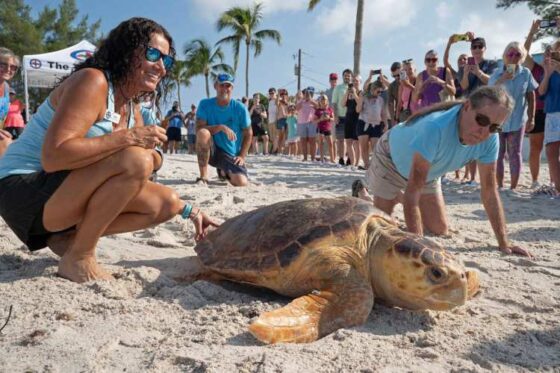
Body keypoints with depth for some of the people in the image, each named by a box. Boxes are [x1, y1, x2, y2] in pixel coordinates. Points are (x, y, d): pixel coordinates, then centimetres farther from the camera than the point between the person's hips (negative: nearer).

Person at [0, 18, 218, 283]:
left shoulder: (132, 108, 8)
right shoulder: (92, 81, -17)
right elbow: (52, 156, -29)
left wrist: (189, 211, 4)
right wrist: (127, 137, -28)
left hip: (65, 193, 8)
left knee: (167, 204, 1)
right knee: (135, 159, -30)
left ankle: (69, 238, 3)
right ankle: (77, 258, -14)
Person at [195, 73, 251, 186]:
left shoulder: (240, 108, -6)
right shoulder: (205, 104, -6)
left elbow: (248, 134, 1)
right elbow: (199, 129, -16)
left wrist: (242, 156, -7)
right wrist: (221, 127, -29)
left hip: (232, 155, 2)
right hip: (212, 151, -2)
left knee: (241, 182, -21)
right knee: (203, 133, -33)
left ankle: (224, 171, 21)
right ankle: (203, 177, -21)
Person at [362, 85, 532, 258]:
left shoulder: (490, 138, -24)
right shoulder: (435, 127, -44)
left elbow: (489, 190, -15)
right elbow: (413, 189, -44)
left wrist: (503, 243, -18)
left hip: (427, 173, 6)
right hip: (391, 159, -5)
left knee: (440, 231, 8)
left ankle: (398, 197, 33)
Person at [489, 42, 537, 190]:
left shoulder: (526, 73, -3)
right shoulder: (496, 74, -4)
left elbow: (531, 96, 1)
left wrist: (531, 118, -1)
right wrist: (501, 80, -23)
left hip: (517, 120, 0)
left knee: (515, 154, 3)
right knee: (498, 154, 5)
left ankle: (513, 187, 9)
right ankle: (500, 186, 15)